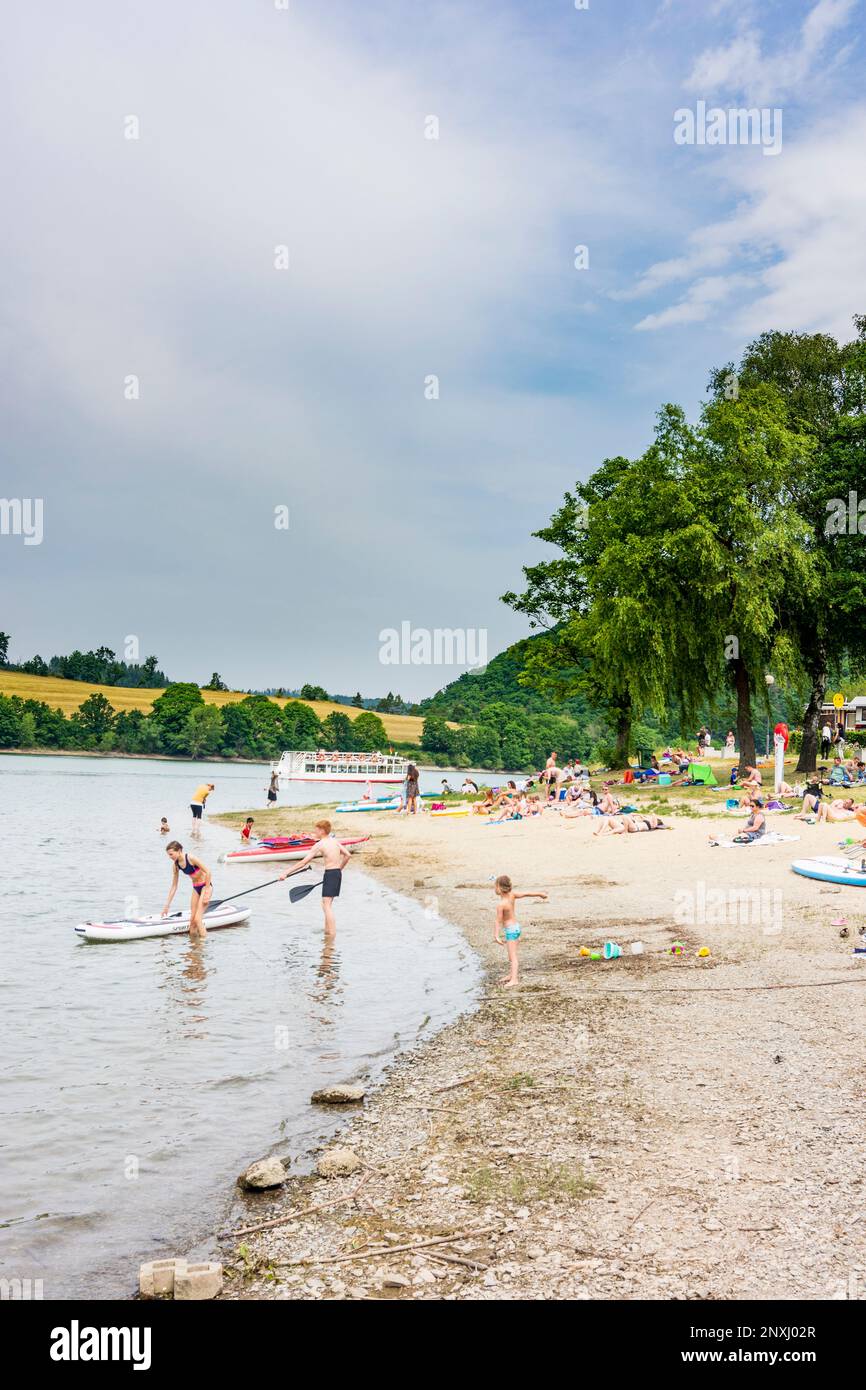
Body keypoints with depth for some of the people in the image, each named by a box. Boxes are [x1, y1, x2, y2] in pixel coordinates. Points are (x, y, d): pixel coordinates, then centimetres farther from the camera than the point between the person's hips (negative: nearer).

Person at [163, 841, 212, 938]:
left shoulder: (190, 858, -21)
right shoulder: (176, 865, 0)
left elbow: (208, 872, -19)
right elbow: (174, 886, 7)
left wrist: (207, 892, -18)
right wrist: (167, 905, 7)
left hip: (205, 886, -7)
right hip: (195, 888, 7)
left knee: (198, 919, -15)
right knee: (192, 919, 4)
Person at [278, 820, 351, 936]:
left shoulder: (319, 844, -10)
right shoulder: (335, 841, 10)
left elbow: (303, 862, -11)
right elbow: (348, 855, 13)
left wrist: (286, 873, -9)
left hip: (330, 874, -8)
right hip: (338, 873, 8)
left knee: (326, 905, -7)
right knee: (327, 904, 19)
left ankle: (332, 933, -14)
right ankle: (327, 930, 26)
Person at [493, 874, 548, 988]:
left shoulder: (500, 904, -24)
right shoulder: (512, 895, -5)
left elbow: (498, 921, -26)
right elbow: (526, 894, 4)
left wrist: (496, 936, -27)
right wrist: (540, 894, 17)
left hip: (510, 929, -9)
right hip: (515, 926, 9)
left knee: (513, 956, -11)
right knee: (511, 954, 20)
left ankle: (514, 979, -15)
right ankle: (510, 975, 31)